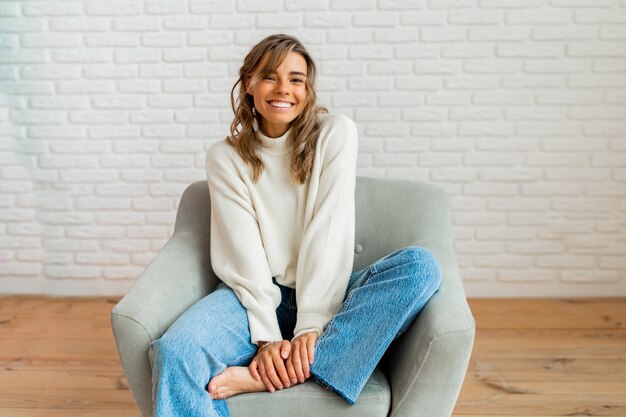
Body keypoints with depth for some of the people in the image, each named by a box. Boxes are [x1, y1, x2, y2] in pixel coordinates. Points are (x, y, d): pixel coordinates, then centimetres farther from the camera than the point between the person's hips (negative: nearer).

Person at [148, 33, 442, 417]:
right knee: (174, 354, -32)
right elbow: (243, 250, -8)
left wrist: (311, 324, -19)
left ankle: (260, 375, -30)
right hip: (256, 296, -1)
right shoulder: (225, 157, 2)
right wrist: (267, 337, -20)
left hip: (326, 296, 2)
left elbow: (329, 230, -10)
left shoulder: (335, 134, 0)